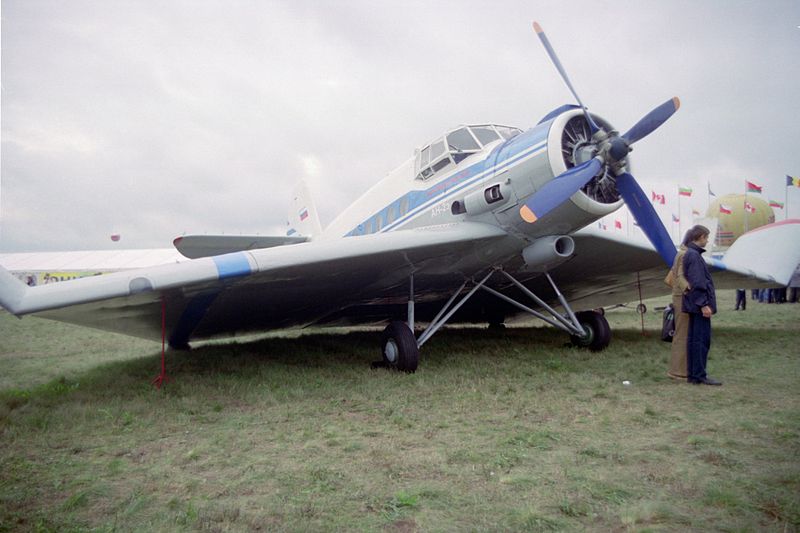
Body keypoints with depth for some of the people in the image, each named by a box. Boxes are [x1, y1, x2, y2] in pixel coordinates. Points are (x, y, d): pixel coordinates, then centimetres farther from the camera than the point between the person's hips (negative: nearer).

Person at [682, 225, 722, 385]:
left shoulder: (691, 254, 17)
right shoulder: (694, 255, -14)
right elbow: (697, 283, -20)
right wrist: (704, 304, -21)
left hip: (695, 306, 10)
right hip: (699, 306, -10)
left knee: (694, 339, 11)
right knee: (701, 339, -7)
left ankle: (693, 374, 17)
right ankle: (699, 375, -3)